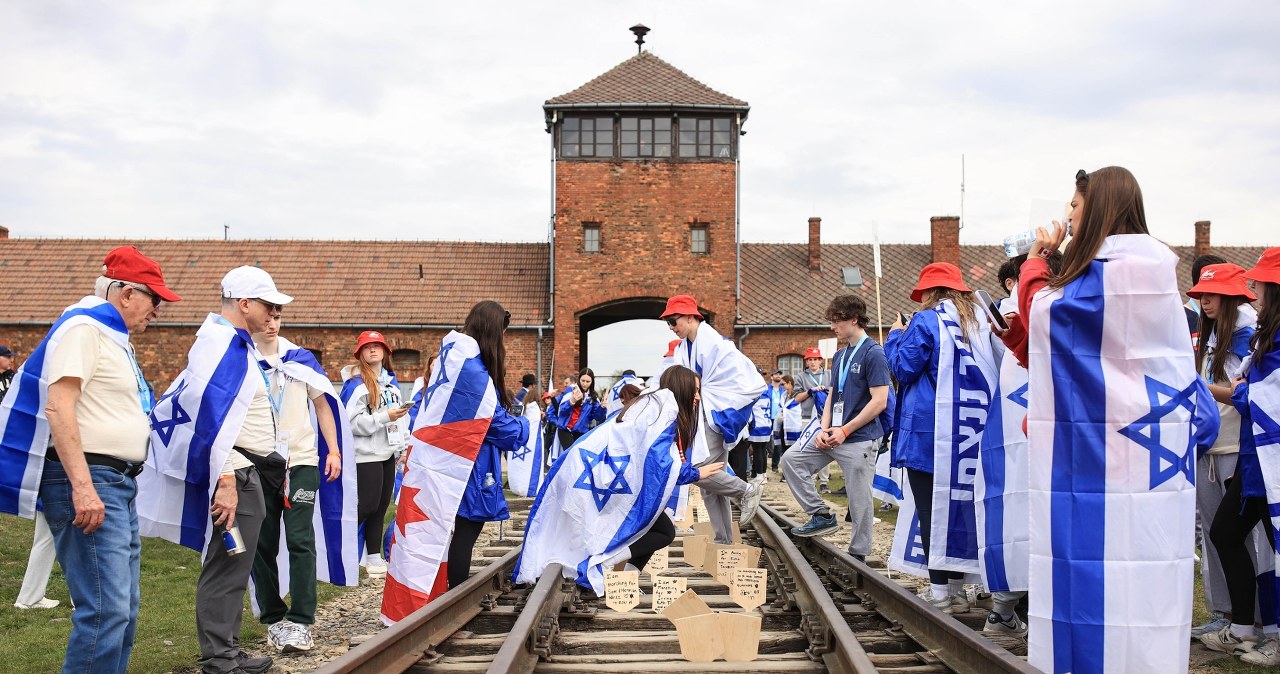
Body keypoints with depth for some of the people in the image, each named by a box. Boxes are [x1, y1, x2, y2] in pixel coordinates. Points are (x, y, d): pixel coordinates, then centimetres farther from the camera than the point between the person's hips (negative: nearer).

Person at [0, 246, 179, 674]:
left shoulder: (115, 336, 19)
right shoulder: (83, 327, -11)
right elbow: (57, 406, -21)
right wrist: (82, 488, -27)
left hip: (117, 482, 11)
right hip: (86, 479, -11)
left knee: (124, 609, 12)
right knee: (105, 609, -14)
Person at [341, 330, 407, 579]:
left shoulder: (392, 382, 12)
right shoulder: (356, 384, -11)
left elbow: (400, 415, 20)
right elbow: (351, 422, -19)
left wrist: (406, 444, 13)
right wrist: (385, 417, -23)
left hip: (388, 453, 7)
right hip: (366, 455, -7)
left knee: (381, 507, 9)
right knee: (367, 506, -9)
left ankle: (374, 557, 16)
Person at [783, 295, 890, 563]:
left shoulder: (873, 353, -12)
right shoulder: (840, 355, 14)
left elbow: (879, 401, -17)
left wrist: (844, 431, -16)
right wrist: (825, 429, 0)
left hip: (860, 438, -8)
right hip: (833, 434, 8)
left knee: (859, 500, -1)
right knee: (791, 459, 1)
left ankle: (858, 554, 13)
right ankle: (822, 514, 6)